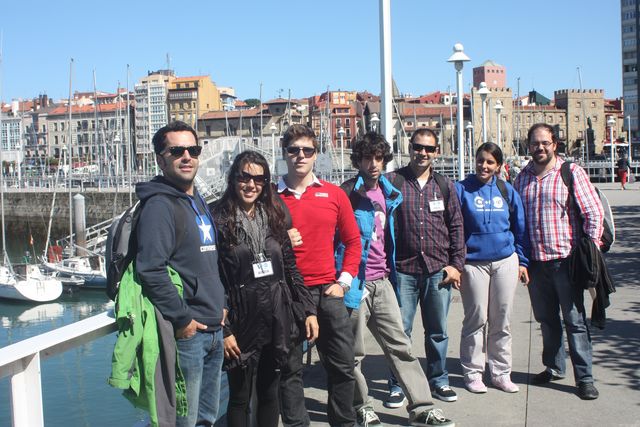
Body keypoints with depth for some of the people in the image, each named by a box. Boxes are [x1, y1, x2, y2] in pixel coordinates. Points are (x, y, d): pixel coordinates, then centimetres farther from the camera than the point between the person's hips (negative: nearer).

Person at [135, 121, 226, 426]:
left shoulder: (199, 201, 16)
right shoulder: (160, 205, -13)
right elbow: (151, 271, -23)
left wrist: (220, 306, 14)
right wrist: (182, 319, -19)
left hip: (213, 330, 9)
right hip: (185, 333, -9)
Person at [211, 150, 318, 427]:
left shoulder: (274, 216, 8)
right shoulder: (219, 219, -7)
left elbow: (291, 268, 10)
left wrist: (310, 310, 5)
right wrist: (223, 330, -13)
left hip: (276, 321, 4)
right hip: (241, 322, -4)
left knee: (269, 394, 15)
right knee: (240, 398, 9)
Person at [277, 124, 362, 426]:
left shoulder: (334, 194, 6)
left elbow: (352, 240, 11)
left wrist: (343, 282, 3)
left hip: (327, 291, 2)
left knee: (343, 364, 7)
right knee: (290, 369, 7)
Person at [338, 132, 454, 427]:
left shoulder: (389, 194, 11)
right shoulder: (348, 193, -10)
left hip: (382, 281, 6)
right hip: (356, 282, -6)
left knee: (399, 344, 7)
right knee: (354, 352, 7)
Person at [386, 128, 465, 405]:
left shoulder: (444, 185, 10)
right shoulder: (393, 182, 0)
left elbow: (456, 226, 11)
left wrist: (456, 264, 4)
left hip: (438, 270, 3)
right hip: (403, 270, -3)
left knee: (437, 331, 12)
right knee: (401, 331, 2)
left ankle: (438, 380, 28)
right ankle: (398, 385, 16)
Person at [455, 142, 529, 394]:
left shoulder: (507, 191, 7)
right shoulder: (461, 190, -2)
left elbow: (520, 228, 12)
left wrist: (522, 261, 8)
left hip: (505, 262, 3)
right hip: (473, 263, -3)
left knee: (502, 321, 8)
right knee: (476, 319, 2)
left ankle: (501, 373, 20)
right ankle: (472, 372, 15)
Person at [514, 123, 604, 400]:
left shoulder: (571, 172, -3)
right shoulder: (523, 178, 10)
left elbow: (594, 213, -5)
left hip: (565, 259, -4)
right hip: (535, 261, 5)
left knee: (575, 320, -1)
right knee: (546, 318, 14)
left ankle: (584, 378, 6)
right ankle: (554, 367, 29)